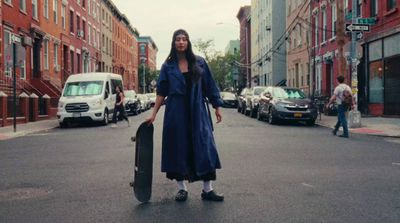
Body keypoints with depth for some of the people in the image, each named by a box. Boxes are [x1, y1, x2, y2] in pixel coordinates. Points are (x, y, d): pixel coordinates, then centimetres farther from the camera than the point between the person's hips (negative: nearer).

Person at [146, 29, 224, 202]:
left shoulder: (199, 62, 5)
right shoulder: (168, 66, 5)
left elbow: (210, 87, 7)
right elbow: (161, 92, 5)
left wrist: (217, 107, 3)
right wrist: (154, 113, 0)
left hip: (197, 112, 0)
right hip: (176, 113, 0)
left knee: (204, 148, -3)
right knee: (178, 148, 4)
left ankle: (207, 189, 6)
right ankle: (182, 188, 16)